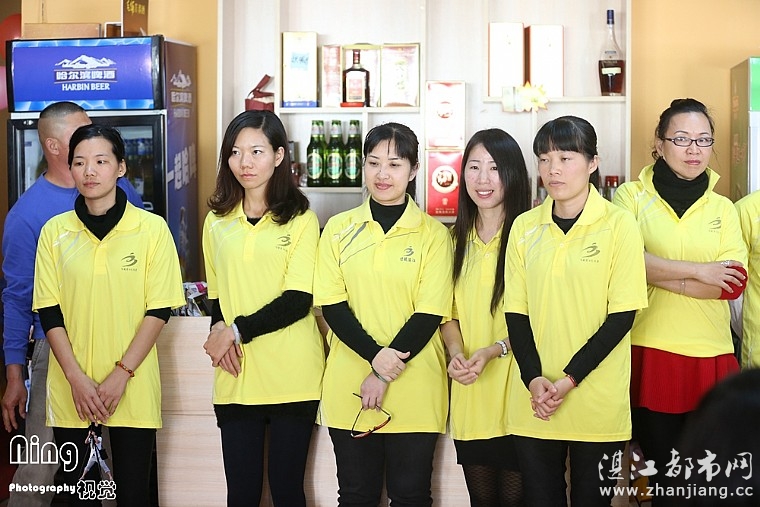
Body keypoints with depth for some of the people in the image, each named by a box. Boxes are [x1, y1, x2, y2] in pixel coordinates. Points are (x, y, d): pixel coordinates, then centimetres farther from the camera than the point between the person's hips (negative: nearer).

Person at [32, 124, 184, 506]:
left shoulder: (151, 229, -2)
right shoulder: (55, 231, 4)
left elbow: (159, 310, -4)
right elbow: (49, 312, 2)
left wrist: (121, 374, -12)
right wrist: (77, 378, -9)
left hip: (132, 387, -2)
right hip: (70, 389, 2)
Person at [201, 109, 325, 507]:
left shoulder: (301, 220, -2)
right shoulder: (217, 222, 11)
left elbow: (298, 300, -9)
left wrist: (238, 331, -13)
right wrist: (219, 330, -3)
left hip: (291, 380, -3)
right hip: (236, 377, 3)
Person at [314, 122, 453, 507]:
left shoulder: (432, 234, 0)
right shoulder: (339, 229, 6)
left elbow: (429, 314, -5)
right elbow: (331, 305, 0)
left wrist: (384, 376, -12)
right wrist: (375, 356, -14)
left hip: (414, 391, -1)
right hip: (348, 388, 2)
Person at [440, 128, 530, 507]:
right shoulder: (457, 240, 11)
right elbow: (448, 312, 13)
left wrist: (494, 349, -21)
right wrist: (456, 353, -6)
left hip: (513, 389, -5)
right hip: (468, 394, 5)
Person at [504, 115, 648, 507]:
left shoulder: (618, 225, -5)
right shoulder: (525, 227, 5)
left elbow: (622, 315, -8)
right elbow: (515, 312, 5)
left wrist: (569, 380, -15)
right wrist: (534, 379, -10)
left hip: (598, 404, -3)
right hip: (533, 402, 3)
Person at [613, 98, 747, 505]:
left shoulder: (723, 208, 12)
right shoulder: (632, 196, 3)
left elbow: (732, 282, -3)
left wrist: (657, 274, -10)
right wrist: (697, 272, -13)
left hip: (710, 359, 3)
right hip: (650, 353, -2)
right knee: (663, 473, 6)